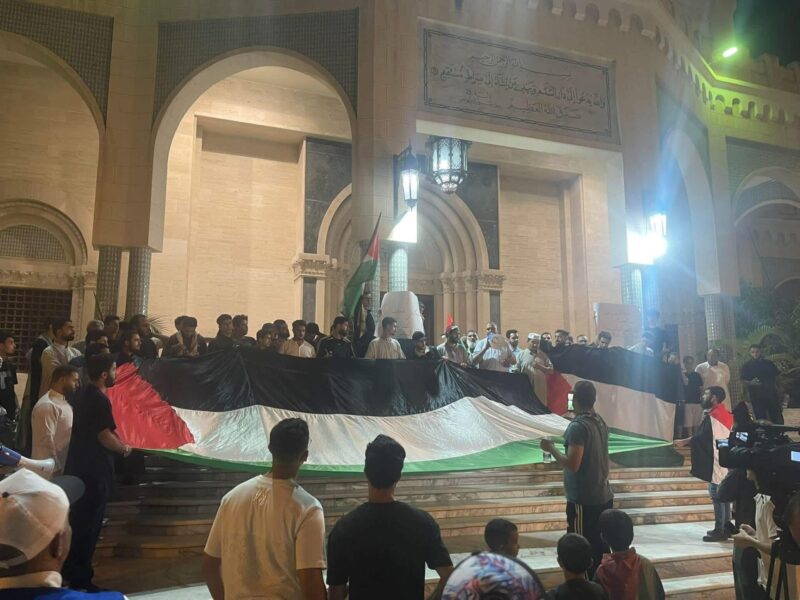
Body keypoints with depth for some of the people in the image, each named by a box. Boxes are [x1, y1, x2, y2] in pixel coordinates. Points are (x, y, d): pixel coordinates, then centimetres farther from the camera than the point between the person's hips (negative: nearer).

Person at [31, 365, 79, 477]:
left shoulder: (63, 402, 12)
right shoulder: (47, 406, -19)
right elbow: (46, 443, -22)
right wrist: (56, 470, -19)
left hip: (64, 467, 9)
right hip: (51, 471, -9)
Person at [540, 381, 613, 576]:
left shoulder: (578, 426, -20)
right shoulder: (600, 422, 6)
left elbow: (572, 465, -23)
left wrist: (551, 448, -11)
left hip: (583, 500, -8)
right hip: (604, 496, 8)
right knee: (600, 550, 15)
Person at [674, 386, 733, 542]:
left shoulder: (713, 416, -16)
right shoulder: (725, 415, 13)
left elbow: (700, 438, -19)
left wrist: (683, 442, -7)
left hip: (716, 463, -10)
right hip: (725, 462, 10)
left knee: (717, 497, -5)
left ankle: (719, 531, -1)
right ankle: (726, 527, 21)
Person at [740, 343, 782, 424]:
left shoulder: (769, 363, 8)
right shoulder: (746, 366, 2)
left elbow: (775, 378, 13)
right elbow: (743, 380, 2)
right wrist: (751, 383, -19)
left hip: (771, 395, 2)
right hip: (756, 397, -2)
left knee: (778, 420, 4)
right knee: (761, 420, 0)